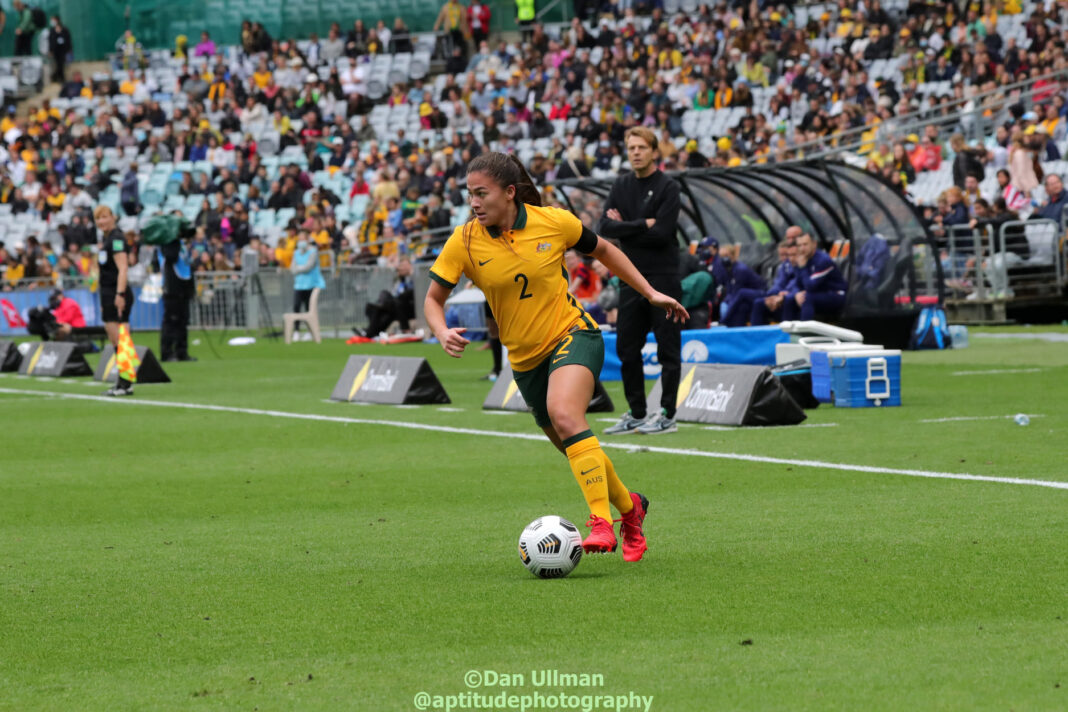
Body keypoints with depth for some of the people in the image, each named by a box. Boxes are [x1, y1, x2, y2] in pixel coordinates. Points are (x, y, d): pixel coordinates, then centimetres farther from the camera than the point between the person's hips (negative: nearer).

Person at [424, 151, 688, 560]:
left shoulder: (553, 222, -11)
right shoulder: (464, 242, -9)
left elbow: (603, 251, 7)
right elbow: (433, 298, -2)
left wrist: (650, 293, 7)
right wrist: (443, 333, -23)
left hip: (573, 334, -4)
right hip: (526, 357, 4)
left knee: (564, 416, -32)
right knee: (579, 452, 12)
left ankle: (602, 522, -34)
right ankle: (629, 507, 41)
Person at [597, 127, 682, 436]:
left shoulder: (668, 187, -7)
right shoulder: (621, 185, 11)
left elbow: (661, 233, -17)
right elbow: (606, 228, -1)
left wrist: (625, 227, -8)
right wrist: (643, 225, -11)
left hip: (662, 279, -6)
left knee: (667, 349, -2)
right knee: (627, 349, 8)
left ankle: (667, 415, 2)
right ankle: (636, 414, 17)